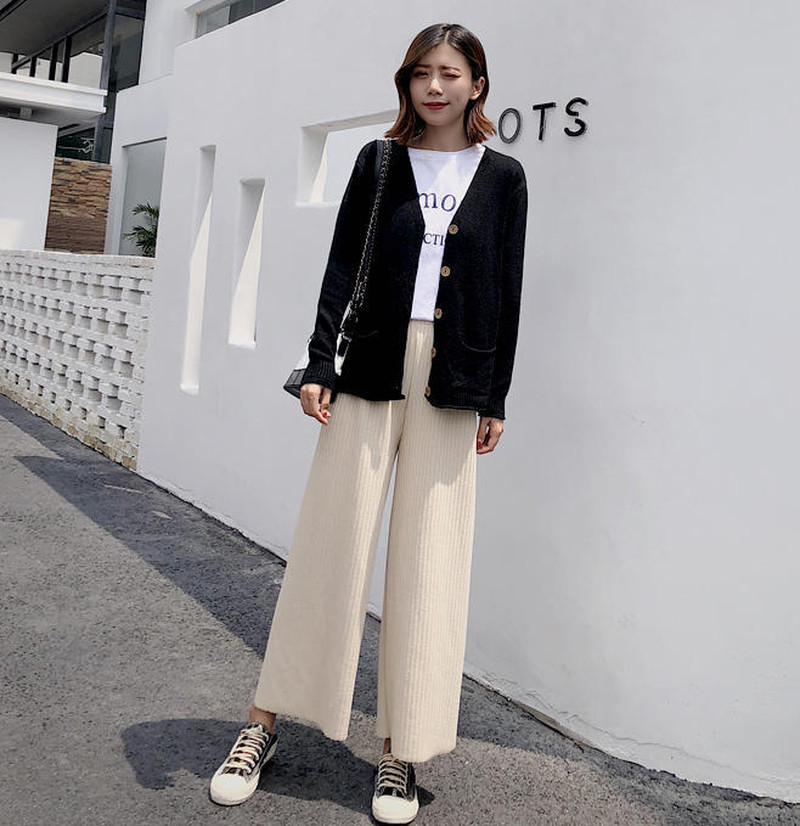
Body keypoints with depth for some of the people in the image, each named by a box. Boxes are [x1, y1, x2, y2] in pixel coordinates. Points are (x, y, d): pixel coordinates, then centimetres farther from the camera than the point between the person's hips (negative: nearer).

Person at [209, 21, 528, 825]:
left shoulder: (502, 176, 8)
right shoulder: (379, 162, 9)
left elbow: (506, 292, 7)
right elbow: (341, 270, 4)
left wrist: (495, 400, 4)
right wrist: (319, 366, -5)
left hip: (451, 385, 0)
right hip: (372, 369, 0)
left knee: (428, 562, 2)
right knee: (328, 542, 2)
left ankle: (401, 750, 14)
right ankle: (265, 721, 16)